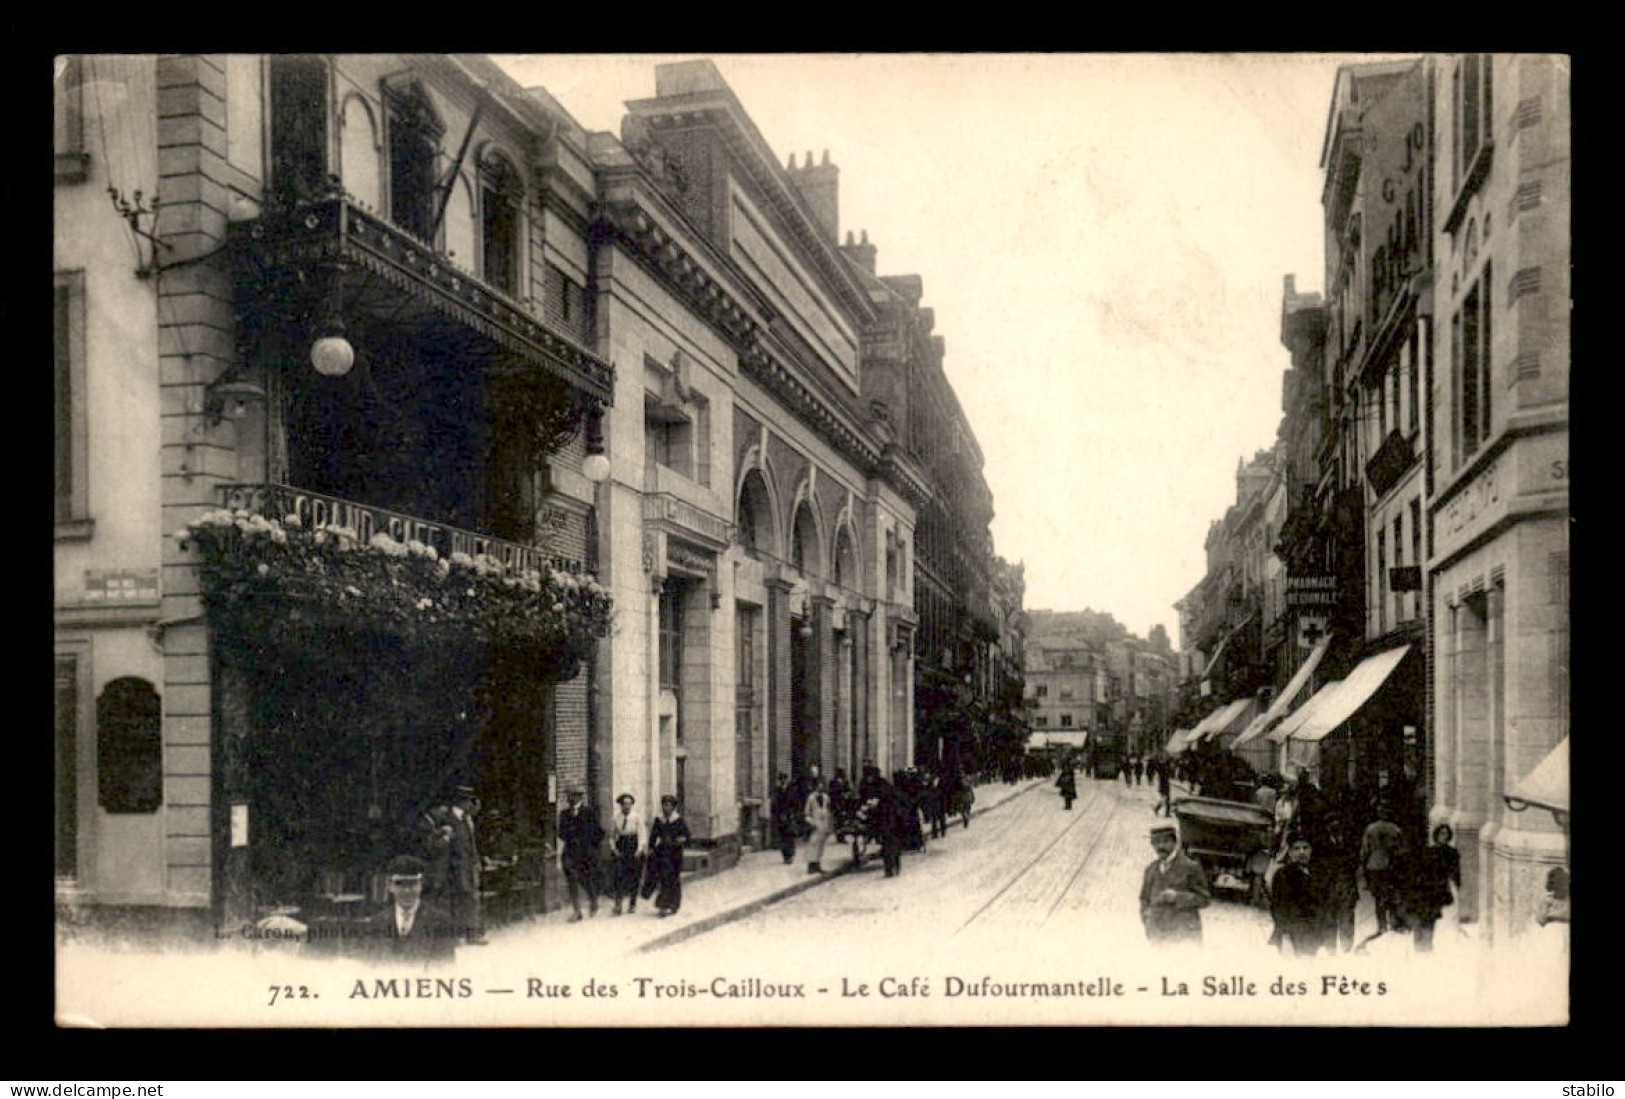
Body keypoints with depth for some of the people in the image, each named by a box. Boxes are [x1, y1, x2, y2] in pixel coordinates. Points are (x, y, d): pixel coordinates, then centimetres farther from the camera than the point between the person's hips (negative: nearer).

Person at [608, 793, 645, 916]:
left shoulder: (637, 816, -3)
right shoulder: (616, 816, 3)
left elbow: (641, 834, -4)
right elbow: (612, 835, 12)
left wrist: (639, 849, -14)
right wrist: (613, 848, -1)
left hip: (634, 846, -1)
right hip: (621, 846, 1)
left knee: (634, 877, 5)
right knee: (619, 876, -10)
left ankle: (632, 904, 19)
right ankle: (617, 906, -11)